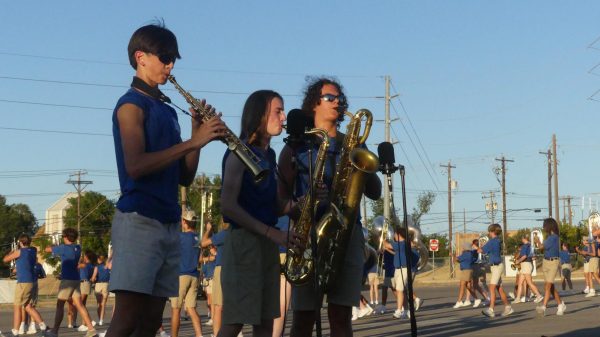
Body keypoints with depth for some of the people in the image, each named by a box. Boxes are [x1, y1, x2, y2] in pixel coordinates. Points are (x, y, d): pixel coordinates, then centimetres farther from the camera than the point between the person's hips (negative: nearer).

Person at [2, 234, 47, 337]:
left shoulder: (19, 251, -10)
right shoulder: (34, 250, 10)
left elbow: (5, 259, 4)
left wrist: (14, 251, 18)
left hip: (23, 282, -7)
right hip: (32, 281, 8)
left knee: (17, 307, -1)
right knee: (28, 306, 14)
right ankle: (42, 325, 6)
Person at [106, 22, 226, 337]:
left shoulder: (168, 111, 20)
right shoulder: (131, 103, -3)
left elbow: (184, 177, 16)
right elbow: (135, 166, -18)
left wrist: (197, 131, 3)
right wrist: (192, 142, -18)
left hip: (169, 224, 8)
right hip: (138, 220, -8)